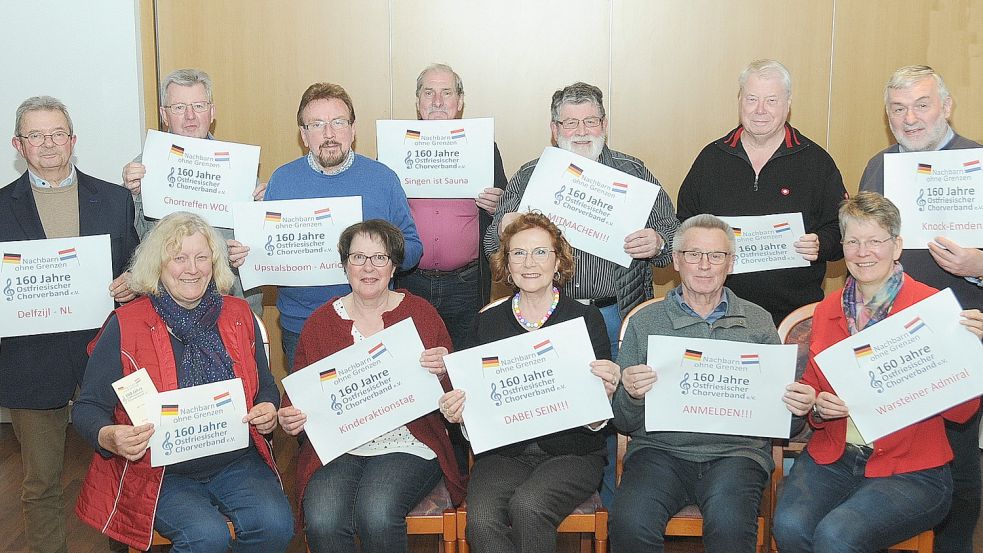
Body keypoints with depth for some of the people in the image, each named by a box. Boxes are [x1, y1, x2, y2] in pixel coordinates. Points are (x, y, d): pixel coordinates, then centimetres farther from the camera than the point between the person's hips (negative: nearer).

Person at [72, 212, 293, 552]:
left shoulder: (239, 316, 8)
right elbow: (88, 407, -2)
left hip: (236, 461, 3)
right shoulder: (126, 325, -4)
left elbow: (265, 387, 18)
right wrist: (109, 437, -25)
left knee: (274, 523, -23)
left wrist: (268, 411, -6)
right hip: (159, 470, -3)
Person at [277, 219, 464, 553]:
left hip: (406, 444, -1)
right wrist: (291, 420, -7)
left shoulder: (421, 314, 7)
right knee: (322, 521, -27)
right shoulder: (321, 322, 11)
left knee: (376, 513, -29)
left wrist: (441, 372, -14)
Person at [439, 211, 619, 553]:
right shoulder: (488, 323, 10)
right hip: (503, 452, 2)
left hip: (571, 451, -1)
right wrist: (457, 412, -9)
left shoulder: (586, 319, 3)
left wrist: (604, 393, -21)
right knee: (481, 521, -28)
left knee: (526, 505, -31)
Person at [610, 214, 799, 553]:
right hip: (660, 449, 0)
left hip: (736, 451, 0)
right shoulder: (644, 323, 11)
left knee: (729, 524, -32)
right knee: (629, 522, -28)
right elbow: (622, 423, 9)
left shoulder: (759, 322, 13)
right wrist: (632, 395, -13)